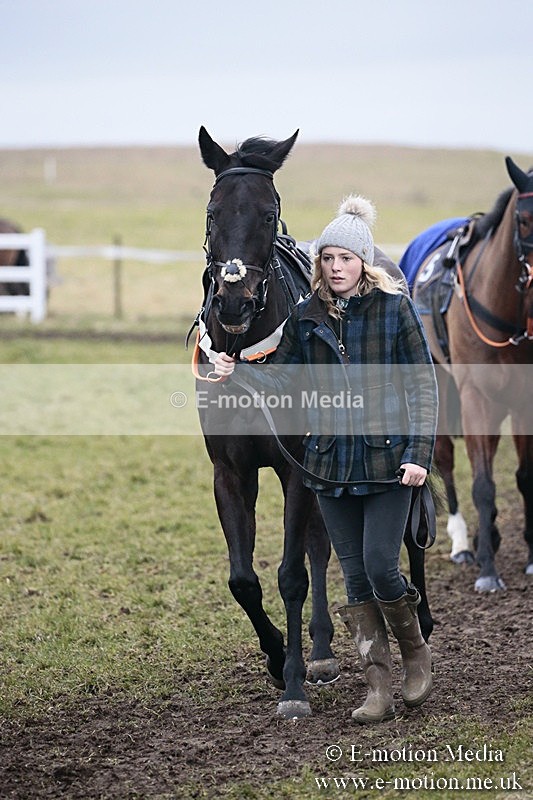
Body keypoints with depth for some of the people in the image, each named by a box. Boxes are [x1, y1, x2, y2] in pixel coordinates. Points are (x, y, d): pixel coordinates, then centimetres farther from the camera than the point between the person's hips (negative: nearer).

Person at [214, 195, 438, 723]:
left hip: (387, 459, -4)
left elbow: (423, 385, -5)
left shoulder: (395, 308, -4)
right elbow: (281, 376, 5)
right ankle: (379, 688, 11)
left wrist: (419, 454, -13)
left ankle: (416, 652, 19)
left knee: (380, 567, -9)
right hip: (331, 461, 4)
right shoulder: (306, 317, 5)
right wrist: (238, 372, -15)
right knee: (355, 577, 5)